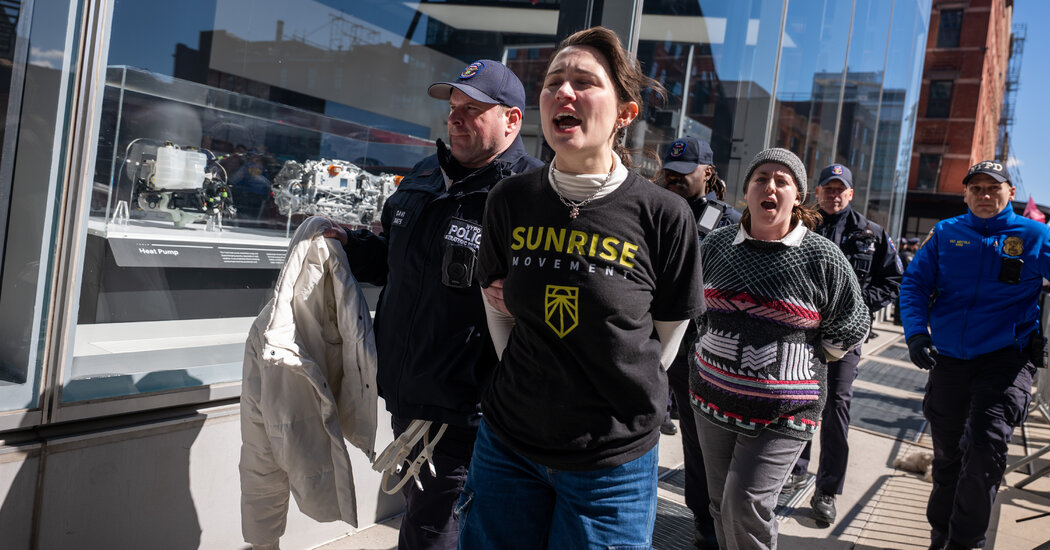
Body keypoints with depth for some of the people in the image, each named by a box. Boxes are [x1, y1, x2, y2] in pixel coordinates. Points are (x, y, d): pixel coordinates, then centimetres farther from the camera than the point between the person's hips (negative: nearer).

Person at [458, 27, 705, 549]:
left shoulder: (664, 215, -13)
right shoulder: (511, 200, -4)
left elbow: (665, 334, -1)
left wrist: (620, 402, 4)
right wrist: (531, 388, 9)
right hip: (508, 443, 3)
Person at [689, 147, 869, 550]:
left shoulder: (822, 257, -8)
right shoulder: (716, 245, 3)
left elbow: (849, 330, 2)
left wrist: (799, 359, 5)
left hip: (782, 413, -4)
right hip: (713, 397, 5)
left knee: (745, 506, -10)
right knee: (721, 505, 14)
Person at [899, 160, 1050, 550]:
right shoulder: (945, 233, 5)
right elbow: (914, 283, 3)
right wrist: (916, 333, -12)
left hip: (1006, 358, -2)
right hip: (948, 359, 3)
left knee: (985, 445, -18)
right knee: (947, 452, 14)